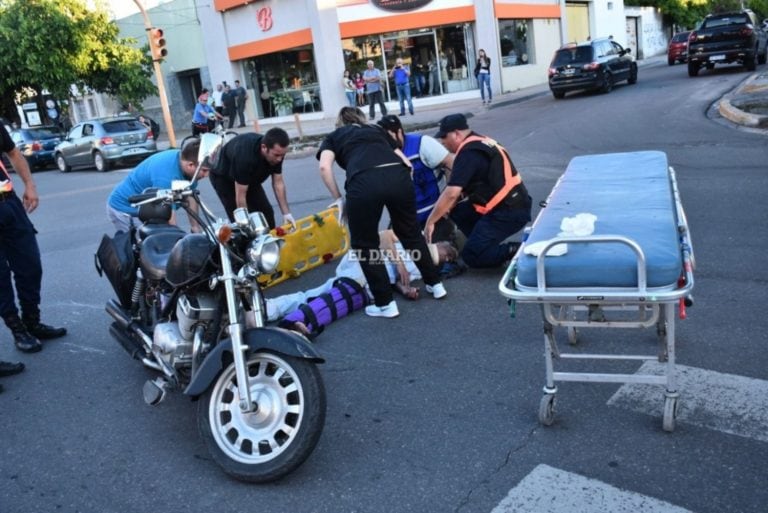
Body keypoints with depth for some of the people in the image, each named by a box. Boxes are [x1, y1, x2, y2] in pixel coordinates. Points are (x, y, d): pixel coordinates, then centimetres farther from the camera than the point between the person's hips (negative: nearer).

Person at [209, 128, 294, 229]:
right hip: (223, 177, -6)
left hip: (250, 176, 6)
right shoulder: (245, 156, -43)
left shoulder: (277, 151, -24)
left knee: (266, 212, 0)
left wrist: (286, 213, -17)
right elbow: (240, 196, -36)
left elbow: (278, 183, -12)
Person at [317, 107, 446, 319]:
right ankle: (435, 284, 36)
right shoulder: (378, 130, 35)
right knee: (410, 232, 26)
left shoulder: (333, 137, 28)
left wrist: (338, 198, 15)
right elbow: (406, 163, 27)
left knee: (364, 244, 16)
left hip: (364, 182, -3)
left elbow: (325, 167, 6)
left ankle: (385, 303, 20)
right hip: (398, 176, 3)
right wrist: (399, 193, 37)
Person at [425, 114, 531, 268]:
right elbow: (461, 186, 20)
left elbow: (451, 193, -22)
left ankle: (519, 250, -9)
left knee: (472, 256, -9)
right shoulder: (480, 143, 14)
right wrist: (446, 207, 6)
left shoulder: (469, 152, -16)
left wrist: (430, 222, -12)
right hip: (509, 206, 10)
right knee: (458, 210, 11)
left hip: (509, 212, -10)